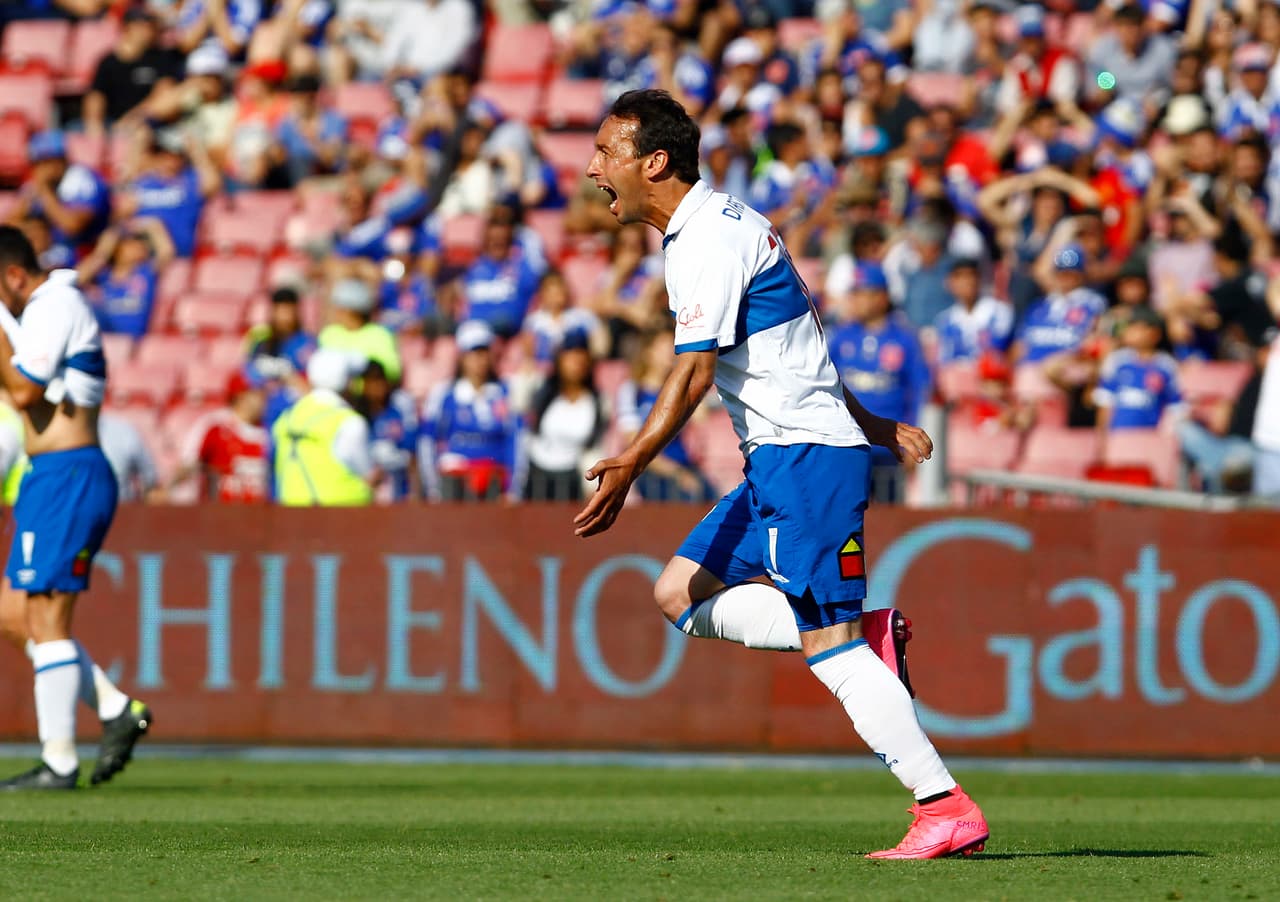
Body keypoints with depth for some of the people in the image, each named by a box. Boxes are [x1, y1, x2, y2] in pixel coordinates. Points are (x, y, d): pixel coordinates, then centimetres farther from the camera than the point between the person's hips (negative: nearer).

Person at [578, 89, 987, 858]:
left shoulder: (707, 239, -14)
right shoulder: (718, 224, 18)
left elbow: (694, 372, -22)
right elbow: (798, 345, 24)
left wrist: (630, 466, -27)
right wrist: (870, 423, 29)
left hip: (807, 455, -10)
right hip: (780, 457, 10)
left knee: (828, 646, -12)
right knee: (680, 594, 9)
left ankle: (947, 810, -13)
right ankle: (867, 637, 2)